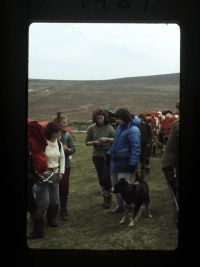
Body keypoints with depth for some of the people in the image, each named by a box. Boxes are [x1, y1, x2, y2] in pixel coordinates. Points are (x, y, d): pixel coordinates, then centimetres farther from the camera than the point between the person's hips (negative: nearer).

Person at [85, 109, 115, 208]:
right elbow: (87, 142, 2)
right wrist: (94, 142, -16)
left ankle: (108, 197, 10)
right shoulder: (91, 128, -2)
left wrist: (107, 139, -22)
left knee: (106, 176, -7)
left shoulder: (109, 127, -6)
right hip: (97, 155, 3)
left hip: (108, 154, -3)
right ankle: (105, 196, 26)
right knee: (100, 177, 10)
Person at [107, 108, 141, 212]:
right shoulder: (120, 127, 12)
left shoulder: (132, 130, -17)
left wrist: (132, 163, -23)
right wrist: (109, 153, 20)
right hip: (115, 161, 9)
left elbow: (136, 148, -21)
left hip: (124, 163, -9)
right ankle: (120, 205, 30)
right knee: (115, 185, 16)